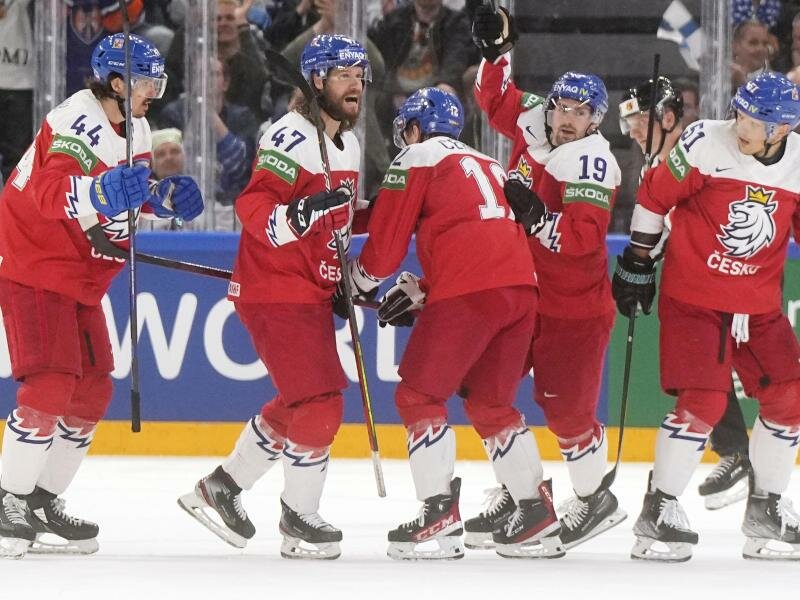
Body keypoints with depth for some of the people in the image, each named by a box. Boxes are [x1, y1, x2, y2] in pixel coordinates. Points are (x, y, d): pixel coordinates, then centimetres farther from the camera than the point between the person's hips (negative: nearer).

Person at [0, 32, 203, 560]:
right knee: (50, 384, -17)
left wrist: (168, 196, 2)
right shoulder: (78, 124, -22)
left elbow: (136, 189, 22)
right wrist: (104, 190, -54)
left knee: (93, 391, 9)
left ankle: (44, 502, 19)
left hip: (81, 275, 10)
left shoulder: (136, 129, 8)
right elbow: (51, 194, -37)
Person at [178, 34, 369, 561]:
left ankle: (223, 488, 27)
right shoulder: (292, 137, -18)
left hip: (312, 290, 10)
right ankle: (300, 518, 4)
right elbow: (252, 208, -27)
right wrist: (295, 216, -43)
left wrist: (347, 278, 19)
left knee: (300, 403, 16)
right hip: (275, 292, -10)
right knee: (320, 403, -10)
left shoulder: (348, 144, 13)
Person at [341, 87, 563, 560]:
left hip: (469, 293, -7)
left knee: (419, 394, 2)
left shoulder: (417, 159, 8)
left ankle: (439, 516, -8)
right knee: (491, 404, 18)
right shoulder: (488, 165, 31)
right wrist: (416, 291, 32)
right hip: (521, 288, 7)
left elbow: (387, 241, 5)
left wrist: (359, 282, 23)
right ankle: (538, 518, 14)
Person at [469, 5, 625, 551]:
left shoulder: (591, 163, -19)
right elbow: (497, 99, 19)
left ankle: (595, 499, 16)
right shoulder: (532, 122, 1)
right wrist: (497, 49, 6)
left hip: (574, 306, -7)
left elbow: (583, 237, -28)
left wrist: (537, 215, -39)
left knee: (567, 406, -4)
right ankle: (516, 490, 18)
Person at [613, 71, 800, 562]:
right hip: (693, 296, -5)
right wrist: (637, 263, 0)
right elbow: (654, 194, -4)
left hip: (760, 303, 5)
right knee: (704, 403, -15)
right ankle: (658, 511, -3)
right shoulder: (705, 144, -15)